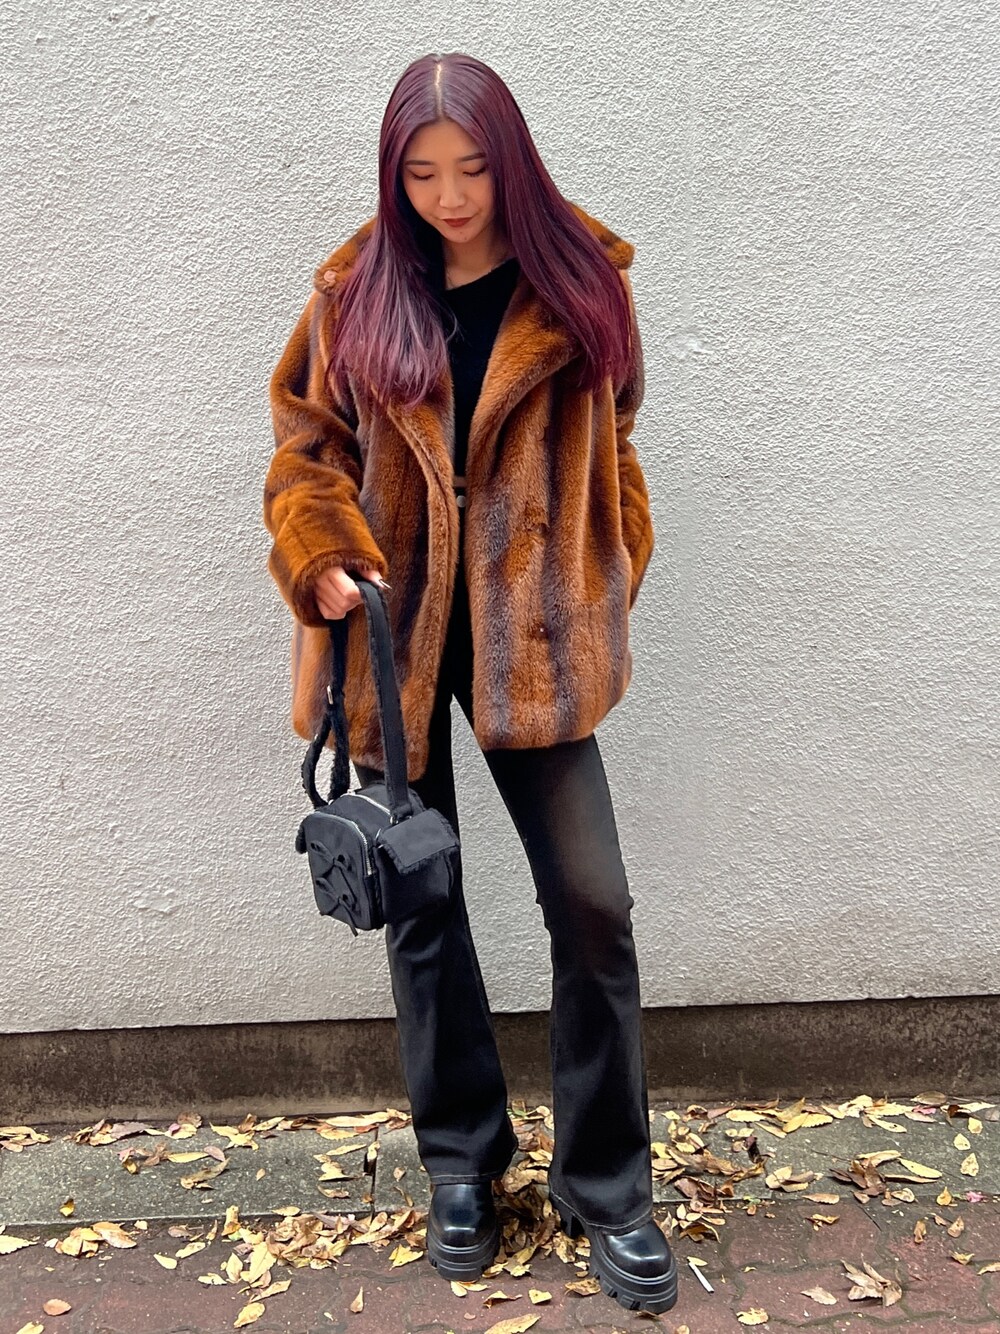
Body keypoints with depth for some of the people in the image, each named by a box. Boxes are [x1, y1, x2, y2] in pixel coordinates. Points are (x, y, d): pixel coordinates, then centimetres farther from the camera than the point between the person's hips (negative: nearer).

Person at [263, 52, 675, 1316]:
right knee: (419, 902, 10)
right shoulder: (357, 290, 3)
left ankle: (607, 1187, 17)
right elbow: (305, 439, 6)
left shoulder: (576, 282, 2)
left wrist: (600, 596, 4)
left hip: (527, 634, -1)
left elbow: (603, 447, 9)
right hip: (390, 631, 1)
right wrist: (320, 555, -11)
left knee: (591, 904, -3)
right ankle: (461, 1162, 30)